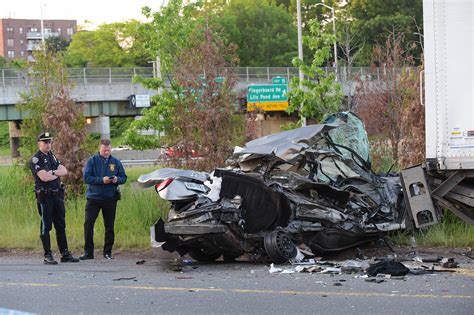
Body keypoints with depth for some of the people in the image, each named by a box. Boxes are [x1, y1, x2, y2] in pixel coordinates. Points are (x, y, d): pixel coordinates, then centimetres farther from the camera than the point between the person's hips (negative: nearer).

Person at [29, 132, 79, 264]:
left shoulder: (52, 157, 17)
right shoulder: (35, 159, -7)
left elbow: (64, 171, 4)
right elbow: (44, 177, -19)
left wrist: (52, 172, -13)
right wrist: (58, 173, -3)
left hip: (57, 195, 7)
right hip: (44, 196, -7)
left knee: (61, 226, 9)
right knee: (46, 226, -2)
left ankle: (65, 254, 14)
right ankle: (48, 255, 2)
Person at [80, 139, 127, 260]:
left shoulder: (116, 162, 6)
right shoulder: (92, 161, -2)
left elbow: (124, 177, 9)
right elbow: (86, 177, -10)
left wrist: (117, 179, -14)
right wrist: (101, 180, -21)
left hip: (110, 199, 2)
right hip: (93, 197, -2)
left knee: (109, 226, 7)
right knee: (88, 224, -9)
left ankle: (108, 252, 17)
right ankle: (88, 252, -3)